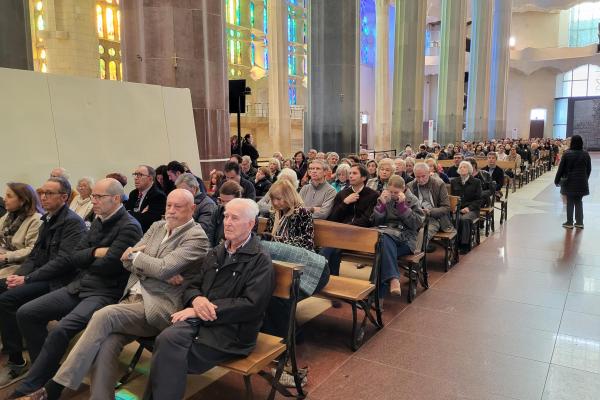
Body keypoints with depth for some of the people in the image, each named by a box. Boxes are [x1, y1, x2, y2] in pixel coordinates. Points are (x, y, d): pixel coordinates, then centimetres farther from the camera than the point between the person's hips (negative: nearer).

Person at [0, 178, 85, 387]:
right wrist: (18, 274, -2)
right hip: (40, 275, 9)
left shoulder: (73, 222, -14)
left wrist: (27, 279, -21)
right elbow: (35, 254, 16)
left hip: (56, 281, -9)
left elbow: (62, 262, -21)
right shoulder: (48, 220, 14)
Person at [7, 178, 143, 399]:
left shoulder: (129, 227, -13)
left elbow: (107, 266, -19)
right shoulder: (98, 221, 14)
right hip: (78, 287, 9)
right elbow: (74, 257, 10)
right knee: (25, 313, 2)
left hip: (104, 293, -9)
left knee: (60, 331, -27)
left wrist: (84, 261, 1)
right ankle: (47, 370, 14)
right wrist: (95, 253, -10)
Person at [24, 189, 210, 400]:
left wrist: (135, 255, 0)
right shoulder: (157, 226, 16)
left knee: (104, 316, -24)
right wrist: (163, 273, -7)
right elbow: (127, 261, 9)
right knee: (106, 342, -21)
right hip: (133, 298, 6)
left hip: (159, 307, -6)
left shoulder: (197, 237, -6)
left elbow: (162, 268, -17)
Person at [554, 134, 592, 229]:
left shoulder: (567, 154, -10)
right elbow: (589, 169, 7)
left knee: (570, 202, 4)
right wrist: (585, 178, 20)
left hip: (570, 181, -3)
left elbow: (561, 168, -6)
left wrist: (557, 180, 3)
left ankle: (569, 223, 9)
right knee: (579, 201, 12)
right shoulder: (585, 154, 0)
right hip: (581, 182, 3)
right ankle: (579, 222, 15)